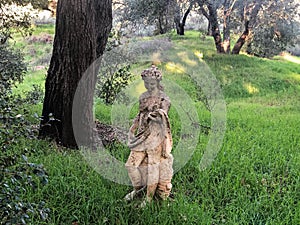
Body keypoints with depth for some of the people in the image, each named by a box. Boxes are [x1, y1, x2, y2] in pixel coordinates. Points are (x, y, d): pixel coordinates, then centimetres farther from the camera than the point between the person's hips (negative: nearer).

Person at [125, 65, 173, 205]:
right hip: (142, 134, 6)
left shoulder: (163, 98, -6)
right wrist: (132, 130, 15)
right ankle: (137, 188, 31)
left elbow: (164, 113, -16)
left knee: (153, 167, -1)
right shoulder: (143, 97, 12)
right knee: (131, 164, 6)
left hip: (156, 135, -6)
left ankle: (149, 198, 12)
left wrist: (159, 115, -35)